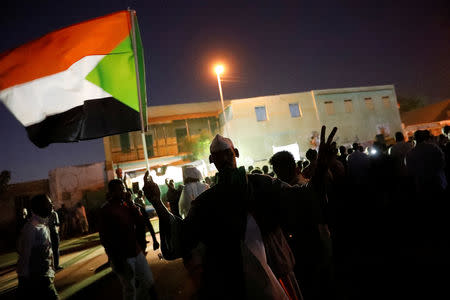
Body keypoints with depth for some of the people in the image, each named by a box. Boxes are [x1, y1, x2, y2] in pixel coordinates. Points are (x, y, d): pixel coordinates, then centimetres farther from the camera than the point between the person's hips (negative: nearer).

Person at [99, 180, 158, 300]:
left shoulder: (126, 205, 7)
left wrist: (130, 203, -7)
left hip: (136, 252, 6)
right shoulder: (106, 210, -12)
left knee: (148, 281, 14)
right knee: (130, 289, 7)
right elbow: (105, 239, -13)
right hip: (121, 257, -6)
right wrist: (116, 260, -14)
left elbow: (140, 223, 0)